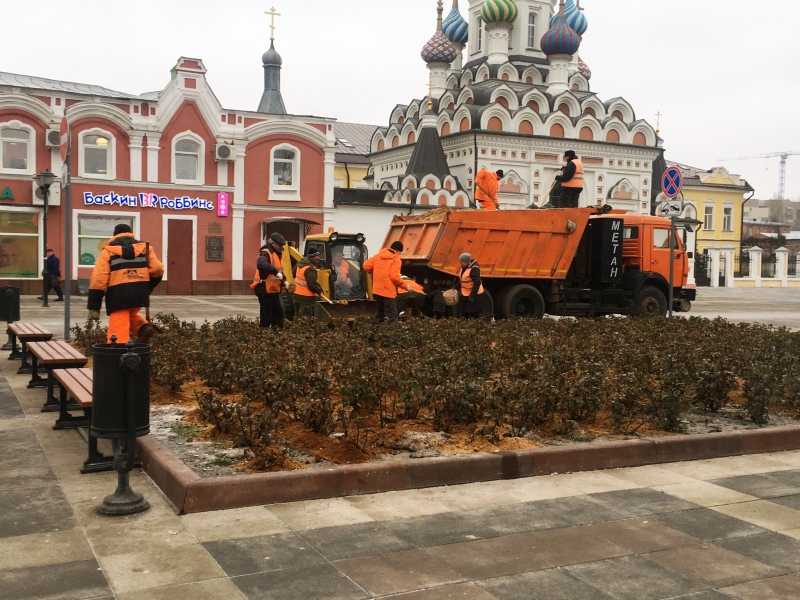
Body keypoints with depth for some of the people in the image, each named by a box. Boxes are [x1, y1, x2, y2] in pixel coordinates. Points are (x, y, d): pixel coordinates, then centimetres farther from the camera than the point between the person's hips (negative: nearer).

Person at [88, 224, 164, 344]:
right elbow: (158, 270, 6)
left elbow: (98, 280, -1)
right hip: (139, 294, 4)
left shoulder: (108, 252, 8)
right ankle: (143, 328, 2)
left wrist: (94, 307, -2)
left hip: (119, 295, -4)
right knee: (130, 316, 30)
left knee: (118, 333, -3)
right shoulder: (144, 247, 15)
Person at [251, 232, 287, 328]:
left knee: (278, 312, 12)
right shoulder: (266, 253, -16)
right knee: (266, 314, -5)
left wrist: (283, 281, 11)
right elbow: (261, 264, -38)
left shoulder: (277, 254, 15)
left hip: (274, 290, 10)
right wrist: (276, 272, -43)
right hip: (265, 290, -10)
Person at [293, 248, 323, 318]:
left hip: (297, 294, 9)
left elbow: (294, 274, 23)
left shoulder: (300, 264, 7)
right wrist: (319, 291, -9)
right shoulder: (310, 269, -22)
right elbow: (312, 285, -24)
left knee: (298, 318, 18)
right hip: (306, 297, -9)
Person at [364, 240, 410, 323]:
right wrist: (405, 286, -5)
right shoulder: (395, 259, -10)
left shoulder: (378, 255, 8)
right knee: (392, 315, -3)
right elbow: (394, 277, -17)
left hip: (376, 290, 7)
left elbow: (366, 266, 7)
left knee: (380, 312, 21)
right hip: (388, 291, -6)